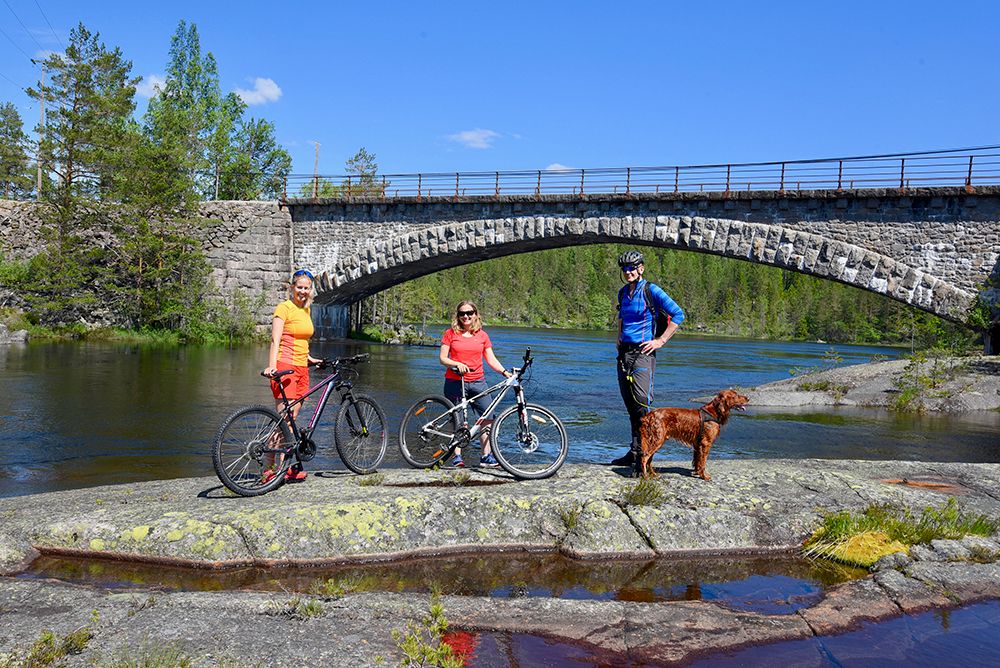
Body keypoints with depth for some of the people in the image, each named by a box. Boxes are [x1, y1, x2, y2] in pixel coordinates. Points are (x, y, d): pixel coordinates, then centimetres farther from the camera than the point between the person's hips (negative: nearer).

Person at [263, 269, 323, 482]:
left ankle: (288, 468, 12)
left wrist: (309, 358, 32)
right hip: (285, 367, -7)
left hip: (301, 368, 7)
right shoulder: (284, 308, -7)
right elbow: (275, 340, -15)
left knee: (292, 419, 8)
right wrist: (272, 366, -27)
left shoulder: (306, 309, 16)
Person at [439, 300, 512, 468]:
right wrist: (458, 364, -19)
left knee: (488, 418, -6)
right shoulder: (450, 333, 2)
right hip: (455, 382, -2)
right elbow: (443, 358, -1)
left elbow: (491, 359, 8)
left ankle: (486, 456, 0)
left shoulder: (482, 335, 9)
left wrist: (505, 372, -7)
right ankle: (457, 456, 12)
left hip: (478, 382, 2)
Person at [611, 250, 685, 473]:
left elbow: (678, 315, -10)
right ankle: (634, 452, 16)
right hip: (624, 352, 7)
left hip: (642, 353, -7)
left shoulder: (651, 290, -8)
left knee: (642, 404, -12)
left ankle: (643, 455, -7)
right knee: (630, 405, 9)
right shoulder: (623, 292, 14)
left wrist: (660, 341, -11)